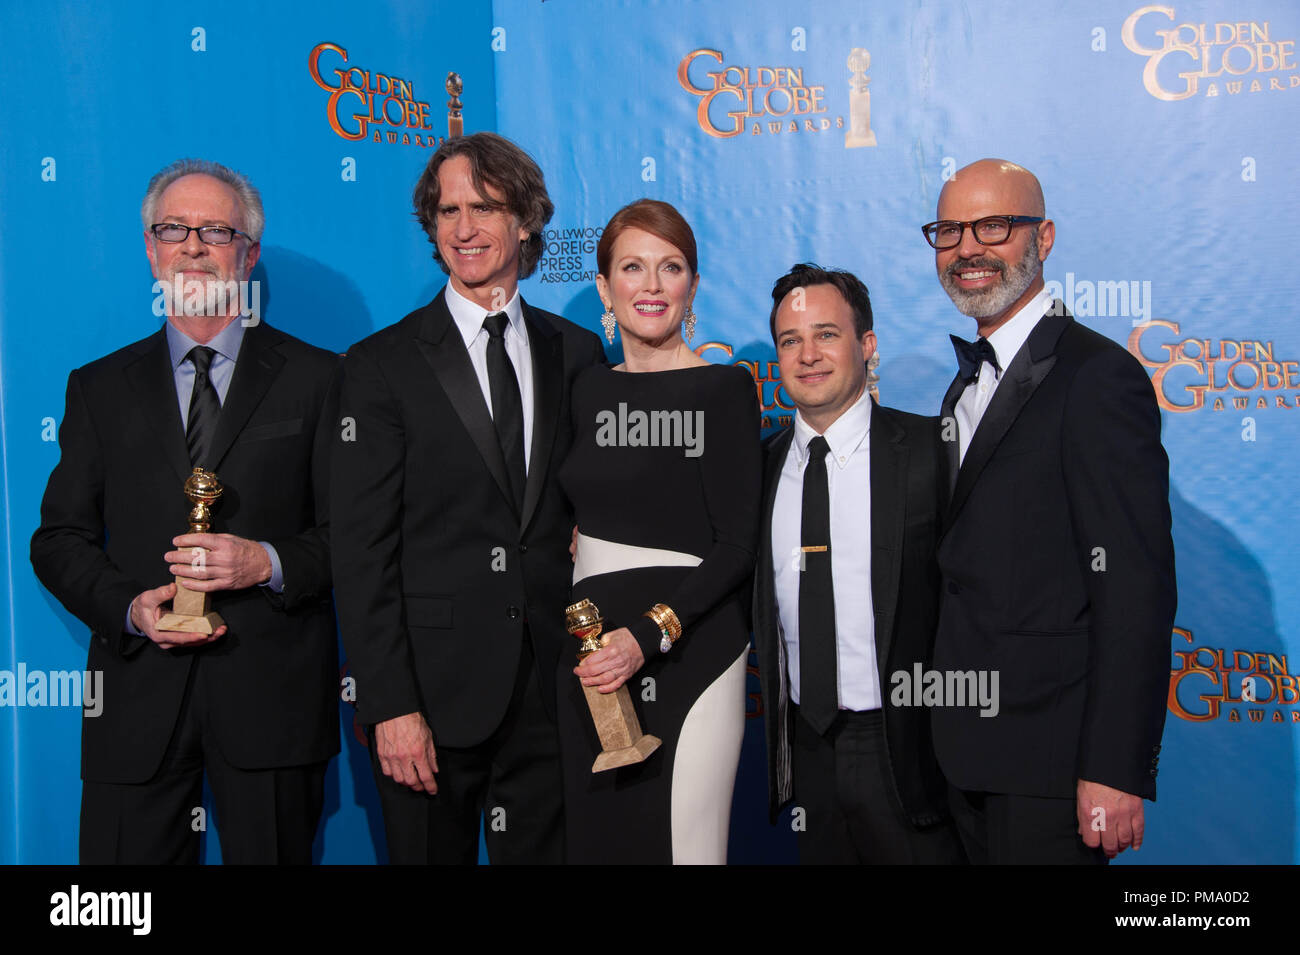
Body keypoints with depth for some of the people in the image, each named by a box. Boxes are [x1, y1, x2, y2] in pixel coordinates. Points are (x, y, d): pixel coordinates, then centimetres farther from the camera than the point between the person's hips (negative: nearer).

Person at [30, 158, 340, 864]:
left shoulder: (315, 377, 5)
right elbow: (59, 539, 10)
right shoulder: (99, 388, 12)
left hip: (272, 697, -1)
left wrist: (269, 563, -16)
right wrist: (130, 607, -9)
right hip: (138, 698, 2)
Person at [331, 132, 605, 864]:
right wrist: (390, 706, -12)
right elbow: (363, 551, -6)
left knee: (544, 849, 12)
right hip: (433, 689, -3)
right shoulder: (383, 364, -3)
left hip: (552, 690, 3)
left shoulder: (578, 352, 8)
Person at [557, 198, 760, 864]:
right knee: (595, 835, 11)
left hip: (687, 653, -5)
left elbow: (737, 545, -10)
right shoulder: (589, 390, 11)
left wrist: (650, 634, -20)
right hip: (589, 654, 6)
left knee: (678, 842, -2)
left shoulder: (723, 388, -6)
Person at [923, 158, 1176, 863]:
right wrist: (950, 739, 11)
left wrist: (1116, 771, -21)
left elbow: (1135, 588, -19)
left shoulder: (1098, 377, -13)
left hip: (1051, 757, -8)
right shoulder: (967, 387, 15)